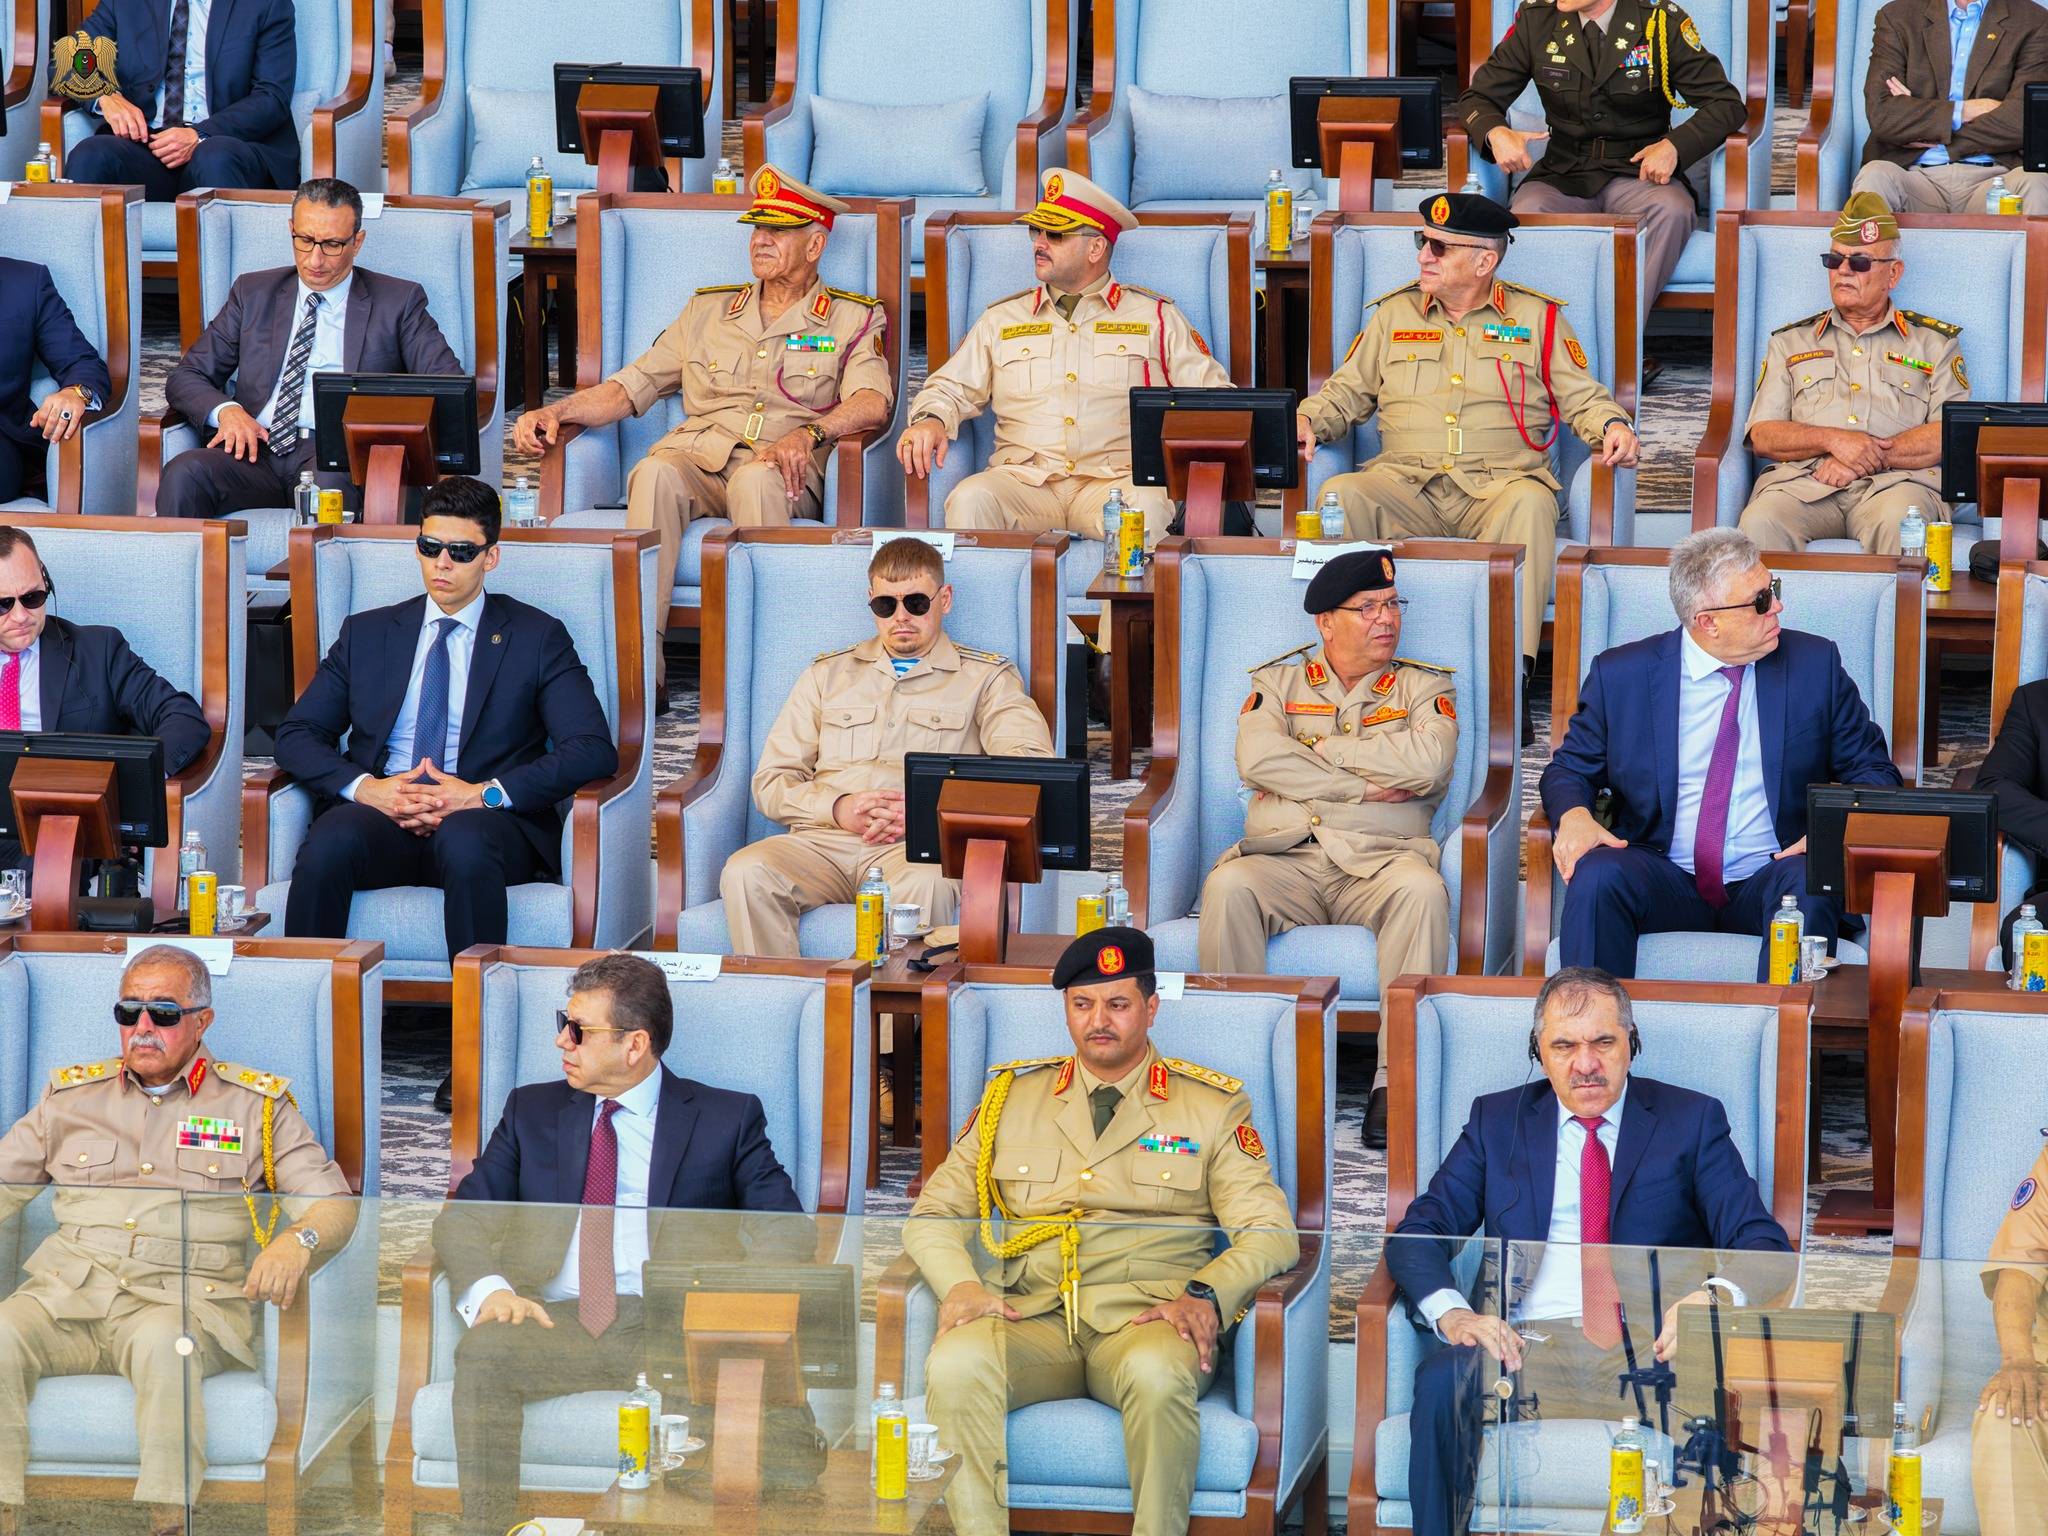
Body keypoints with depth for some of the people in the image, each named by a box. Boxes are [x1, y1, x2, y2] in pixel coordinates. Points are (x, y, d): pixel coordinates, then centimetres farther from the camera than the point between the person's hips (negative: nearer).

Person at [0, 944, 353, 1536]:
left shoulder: (257, 1105, 14)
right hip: (66, 1291, 3)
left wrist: (297, 1241, -16)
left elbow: (334, 1204, 8)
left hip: (184, 1300, -2)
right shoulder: (70, 1096, 22)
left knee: (162, 1343, -39)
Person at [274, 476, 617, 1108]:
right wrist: (365, 787, -7)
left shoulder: (537, 637, 12)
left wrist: (484, 795, -14)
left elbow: (593, 749, -2)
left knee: (466, 841, -40)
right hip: (379, 815, 2)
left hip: (485, 821, -2)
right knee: (326, 845, -34)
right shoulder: (368, 633, 21)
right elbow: (296, 734, 15)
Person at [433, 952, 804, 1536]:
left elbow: (786, 1231, 6)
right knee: (482, 1352, -33)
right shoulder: (532, 1110, 22)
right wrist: (488, 1289, -9)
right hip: (559, 1323, 2)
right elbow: (463, 1217, 14)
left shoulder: (728, 1119, 15)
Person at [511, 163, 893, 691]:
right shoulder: (708, 310, 26)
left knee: (756, 479, -40)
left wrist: (810, 433, -24)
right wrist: (556, 413, 4)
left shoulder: (853, 319, 14)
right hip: (699, 459, 3)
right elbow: (631, 386, 22)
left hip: (785, 473, -3)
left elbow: (873, 403, -5)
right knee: (655, 474, -33)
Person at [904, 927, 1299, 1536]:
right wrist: (961, 1284, -6)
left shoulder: (1212, 1107, 14)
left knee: (1157, 1373, -39)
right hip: (1032, 1319, 2)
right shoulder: (1010, 1098, 19)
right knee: (955, 1365, -33)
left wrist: (1205, 1295, -14)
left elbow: (1270, 1232, 7)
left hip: (1146, 1320, -2)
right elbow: (934, 1214, 17)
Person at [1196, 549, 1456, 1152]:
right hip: (1284, 857, 0)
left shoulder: (1425, 687, 17)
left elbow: (1427, 763, -6)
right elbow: (1256, 759, -4)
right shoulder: (1278, 681, 18)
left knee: (1423, 889, -35)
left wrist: (1316, 749, -2)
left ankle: (1394, 1081, -34)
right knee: (1227, 887, -33)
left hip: (1378, 859, 0)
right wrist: (1365, 787, -6)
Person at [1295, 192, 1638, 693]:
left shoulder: (1536, 318, 13)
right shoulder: (1394, 313, 19)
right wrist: (1307, 421, 0)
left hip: (1498, 485, -2)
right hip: (1405, 482, 2)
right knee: (1341, 493, -29)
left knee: (1530, 503, -37)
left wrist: (1613, 426, -8)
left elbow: (1582, 398, 13)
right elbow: (1346, 393, 21)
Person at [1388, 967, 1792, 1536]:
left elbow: (1764, 1246, 6)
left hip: (1656, 1346, -1)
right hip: (1527, 1346, 1)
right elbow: (1418, 1235, 11)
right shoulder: (1497, 1120, 19)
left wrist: (1717, 1296, -20)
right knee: (1443, 1382, -34)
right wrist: (1451, 1313, -13)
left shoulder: (1691, 1120, 14)